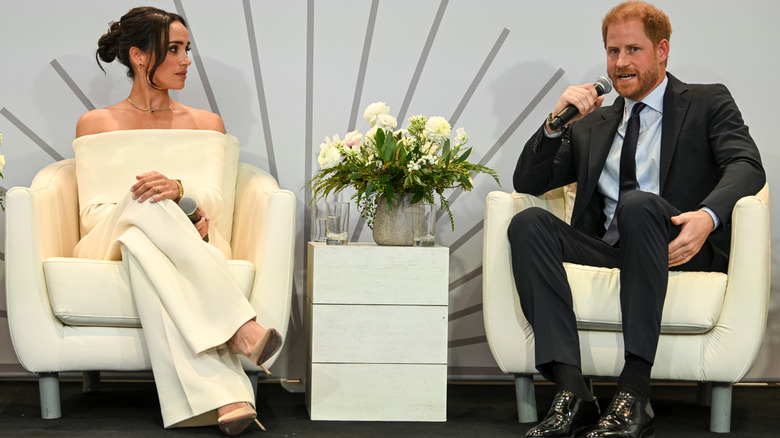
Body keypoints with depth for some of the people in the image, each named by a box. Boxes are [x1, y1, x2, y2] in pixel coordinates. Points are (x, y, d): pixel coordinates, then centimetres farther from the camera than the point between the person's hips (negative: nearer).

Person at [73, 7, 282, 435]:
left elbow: (213, 199, 3)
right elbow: (90, 213, 3)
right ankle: (239, 326, -48)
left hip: (191, 243, 1)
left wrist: (178, 189, -23)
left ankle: (214, 397, -55)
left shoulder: (206, 123, 20)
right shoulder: (95, 125, 15)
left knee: (142, 248, -39)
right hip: (112, 244, 0)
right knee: (142, 200, -37)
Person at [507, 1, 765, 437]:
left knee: (637, 203, -36)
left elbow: (747, 165, -4)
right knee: (528, 222, -23)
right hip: (606, 250, 4)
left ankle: (635, 394, -40)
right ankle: (573, 393, -35)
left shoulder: (708, 103, 14)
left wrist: (707, 215, -25)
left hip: (681, 249, -4)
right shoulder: (593, 124, 25)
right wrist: (555, 123, 2)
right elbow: (528, 183, 20)